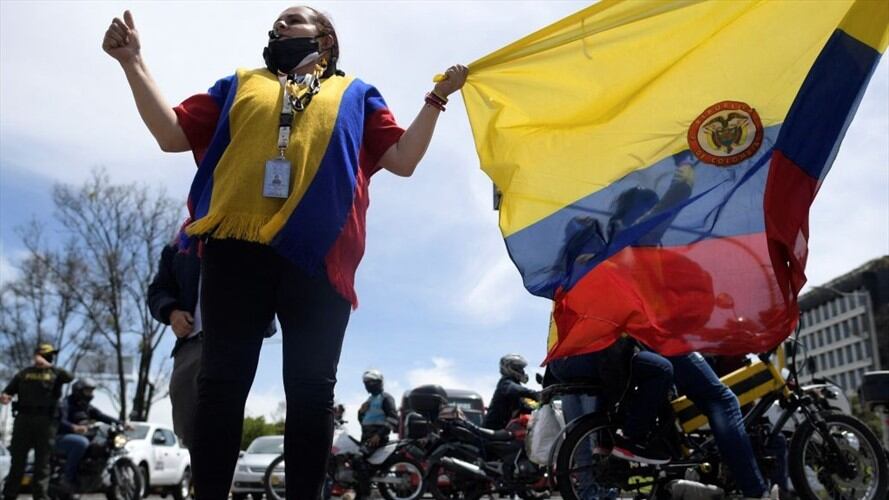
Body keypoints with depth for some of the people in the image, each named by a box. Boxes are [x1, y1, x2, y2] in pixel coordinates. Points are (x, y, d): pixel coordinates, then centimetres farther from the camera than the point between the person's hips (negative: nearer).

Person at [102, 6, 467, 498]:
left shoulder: (355, 95, 25)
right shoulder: (240, 84, 28)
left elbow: (403, 159, 16)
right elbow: (172, 134, 21)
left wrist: (437, 97, 10)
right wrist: (133, 61, 16)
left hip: (317, 254, -1)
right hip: (237, 246, 1)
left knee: (311, 389, -1)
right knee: (222, 382, -1)